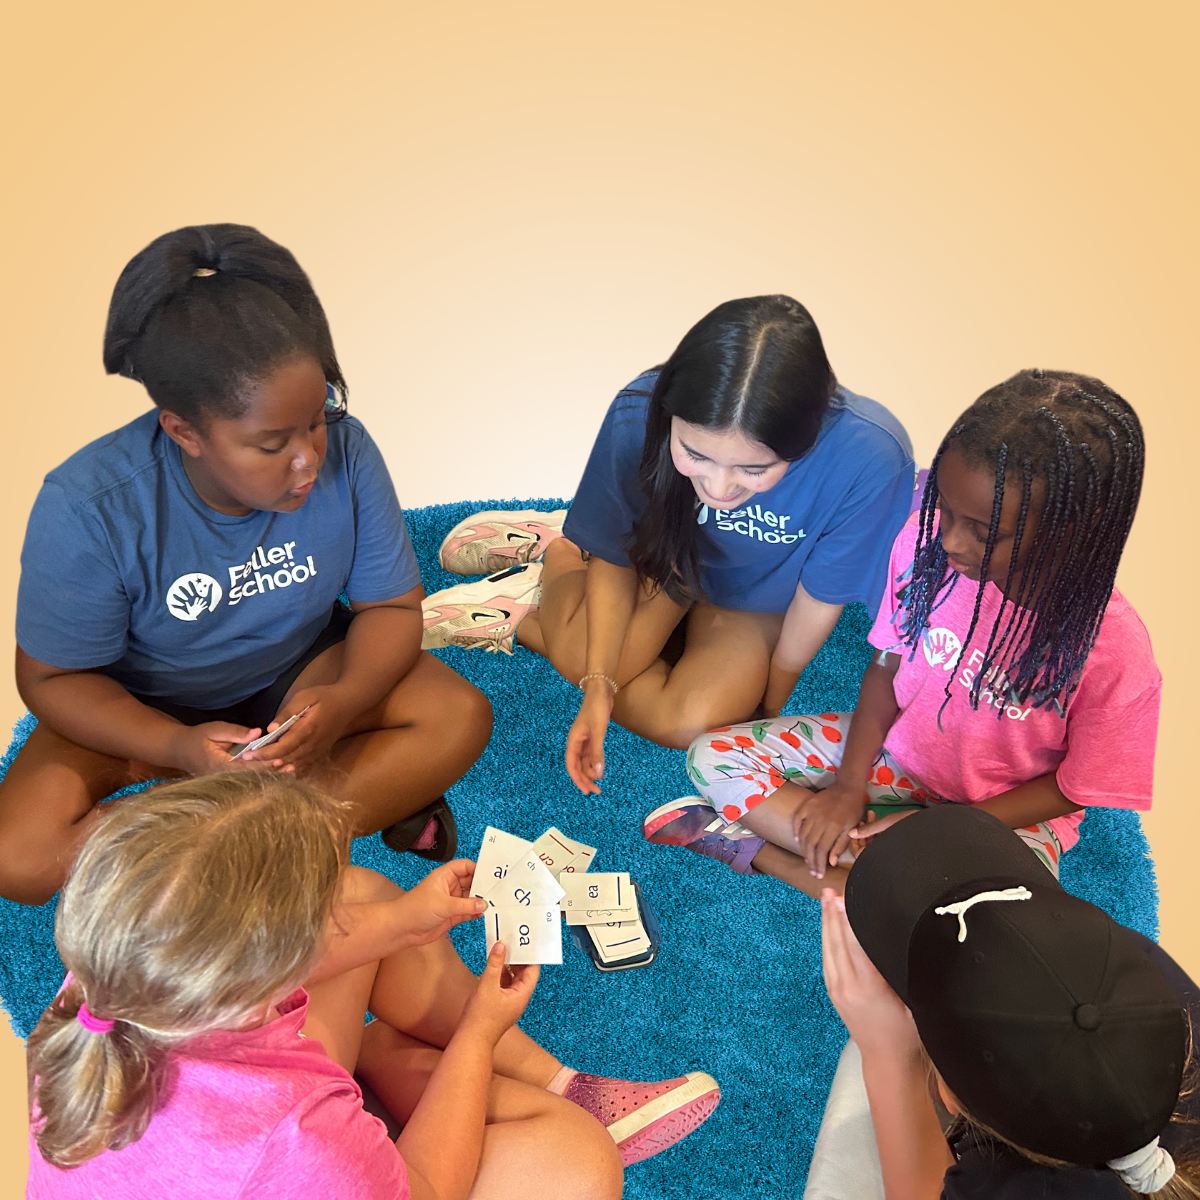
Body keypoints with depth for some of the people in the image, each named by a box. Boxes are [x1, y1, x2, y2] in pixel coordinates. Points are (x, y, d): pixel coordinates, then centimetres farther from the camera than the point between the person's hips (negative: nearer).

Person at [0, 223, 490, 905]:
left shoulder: (346, 451, -22)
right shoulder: (89, 508, -27)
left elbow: (392, 606, -12)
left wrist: (341, 704, -33)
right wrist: (178, 746, -33)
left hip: (297, 673, 1)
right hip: (144, 709, 0)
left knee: (462, 718, -20)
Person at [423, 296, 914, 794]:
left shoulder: (869, 460, -40)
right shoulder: (638, 414, -33)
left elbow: (819, 601, -21)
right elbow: (614, 558, -14)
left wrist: (767, 709, -6)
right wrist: (598, 682, -23)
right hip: (668, 549, 0)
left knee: (693, 724, -20)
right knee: (582, 655, -24)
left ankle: (523, 622, 3)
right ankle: (561, 552, 10)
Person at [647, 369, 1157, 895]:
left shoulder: (1114, 651, -28)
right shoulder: (926, 540, -20)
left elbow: (1073, 789, -13)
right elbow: (887, 664, -5)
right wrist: (848, 786, -12)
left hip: (1006, 811, -3)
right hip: (890, 749, 3)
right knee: (712, 756, -6)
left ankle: (753, 841, -23)